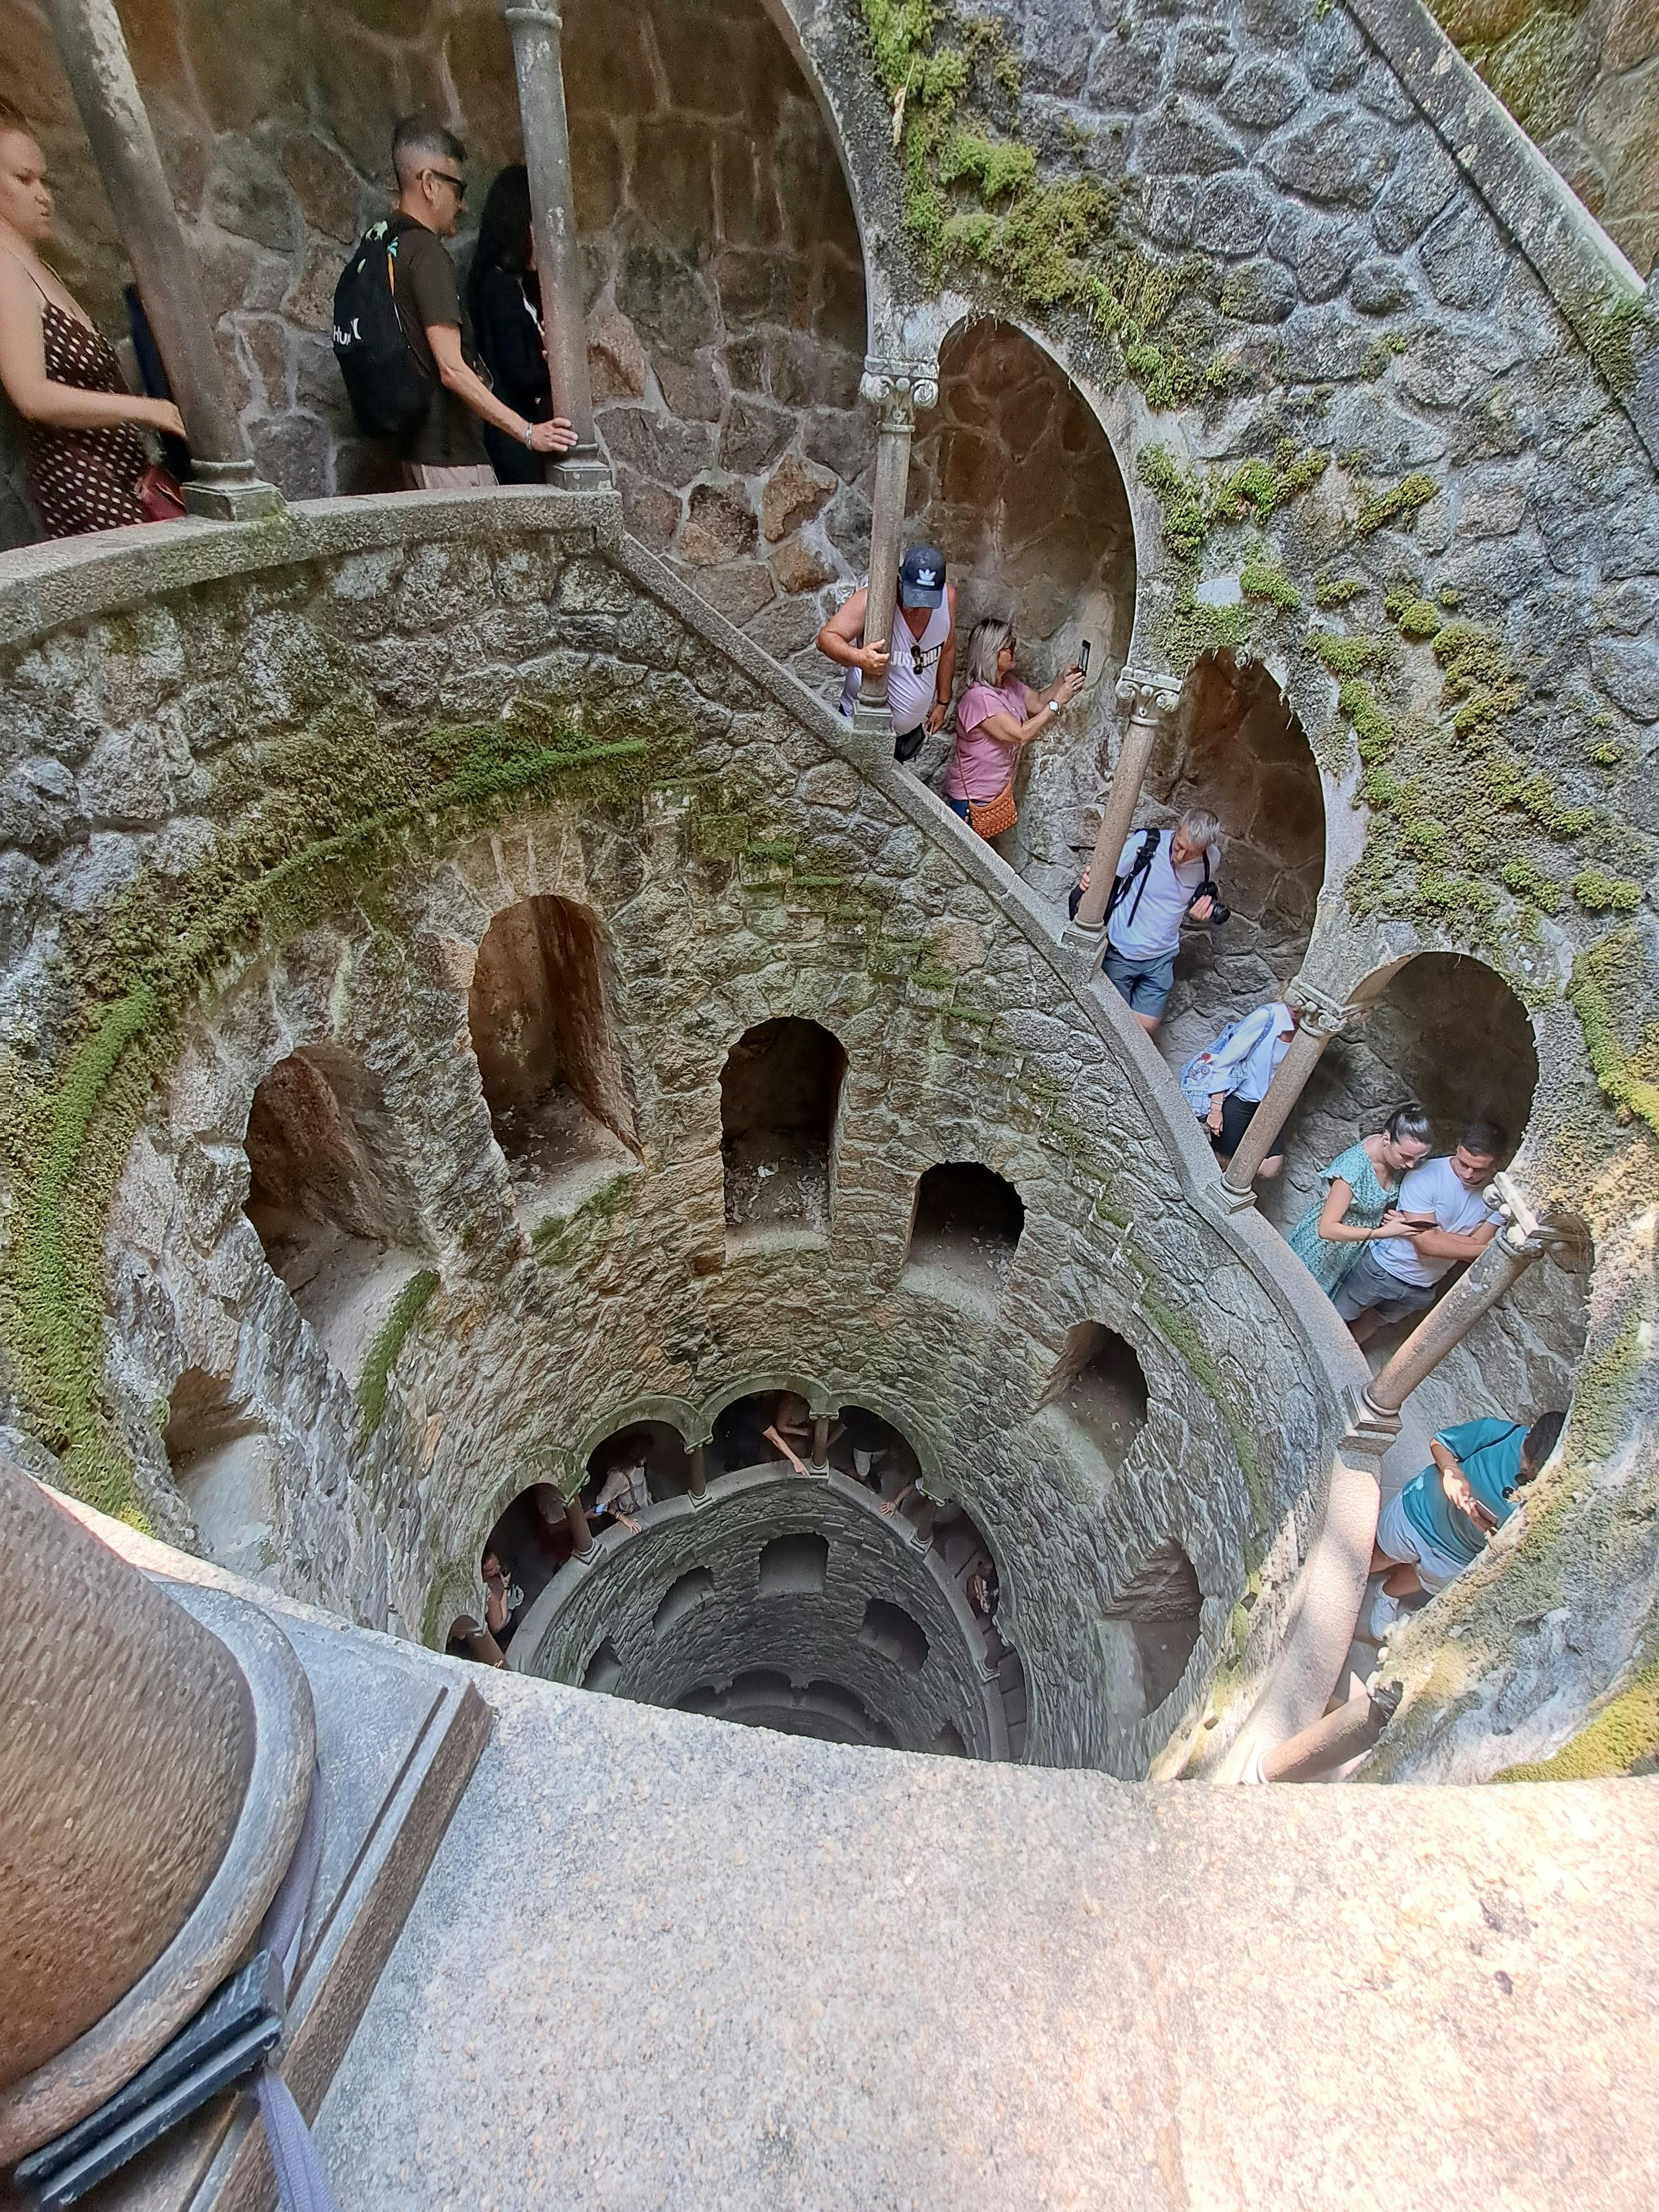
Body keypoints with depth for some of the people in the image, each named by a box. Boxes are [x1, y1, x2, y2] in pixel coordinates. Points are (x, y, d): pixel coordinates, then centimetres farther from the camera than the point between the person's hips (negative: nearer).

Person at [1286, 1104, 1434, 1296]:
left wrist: (1397, 1216, -16)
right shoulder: (1355, 1165, -36)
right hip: (1324, 1247, -6)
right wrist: (1382, 1232, -34)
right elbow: (1327, 1229, -32)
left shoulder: (1401, 1159, -16)